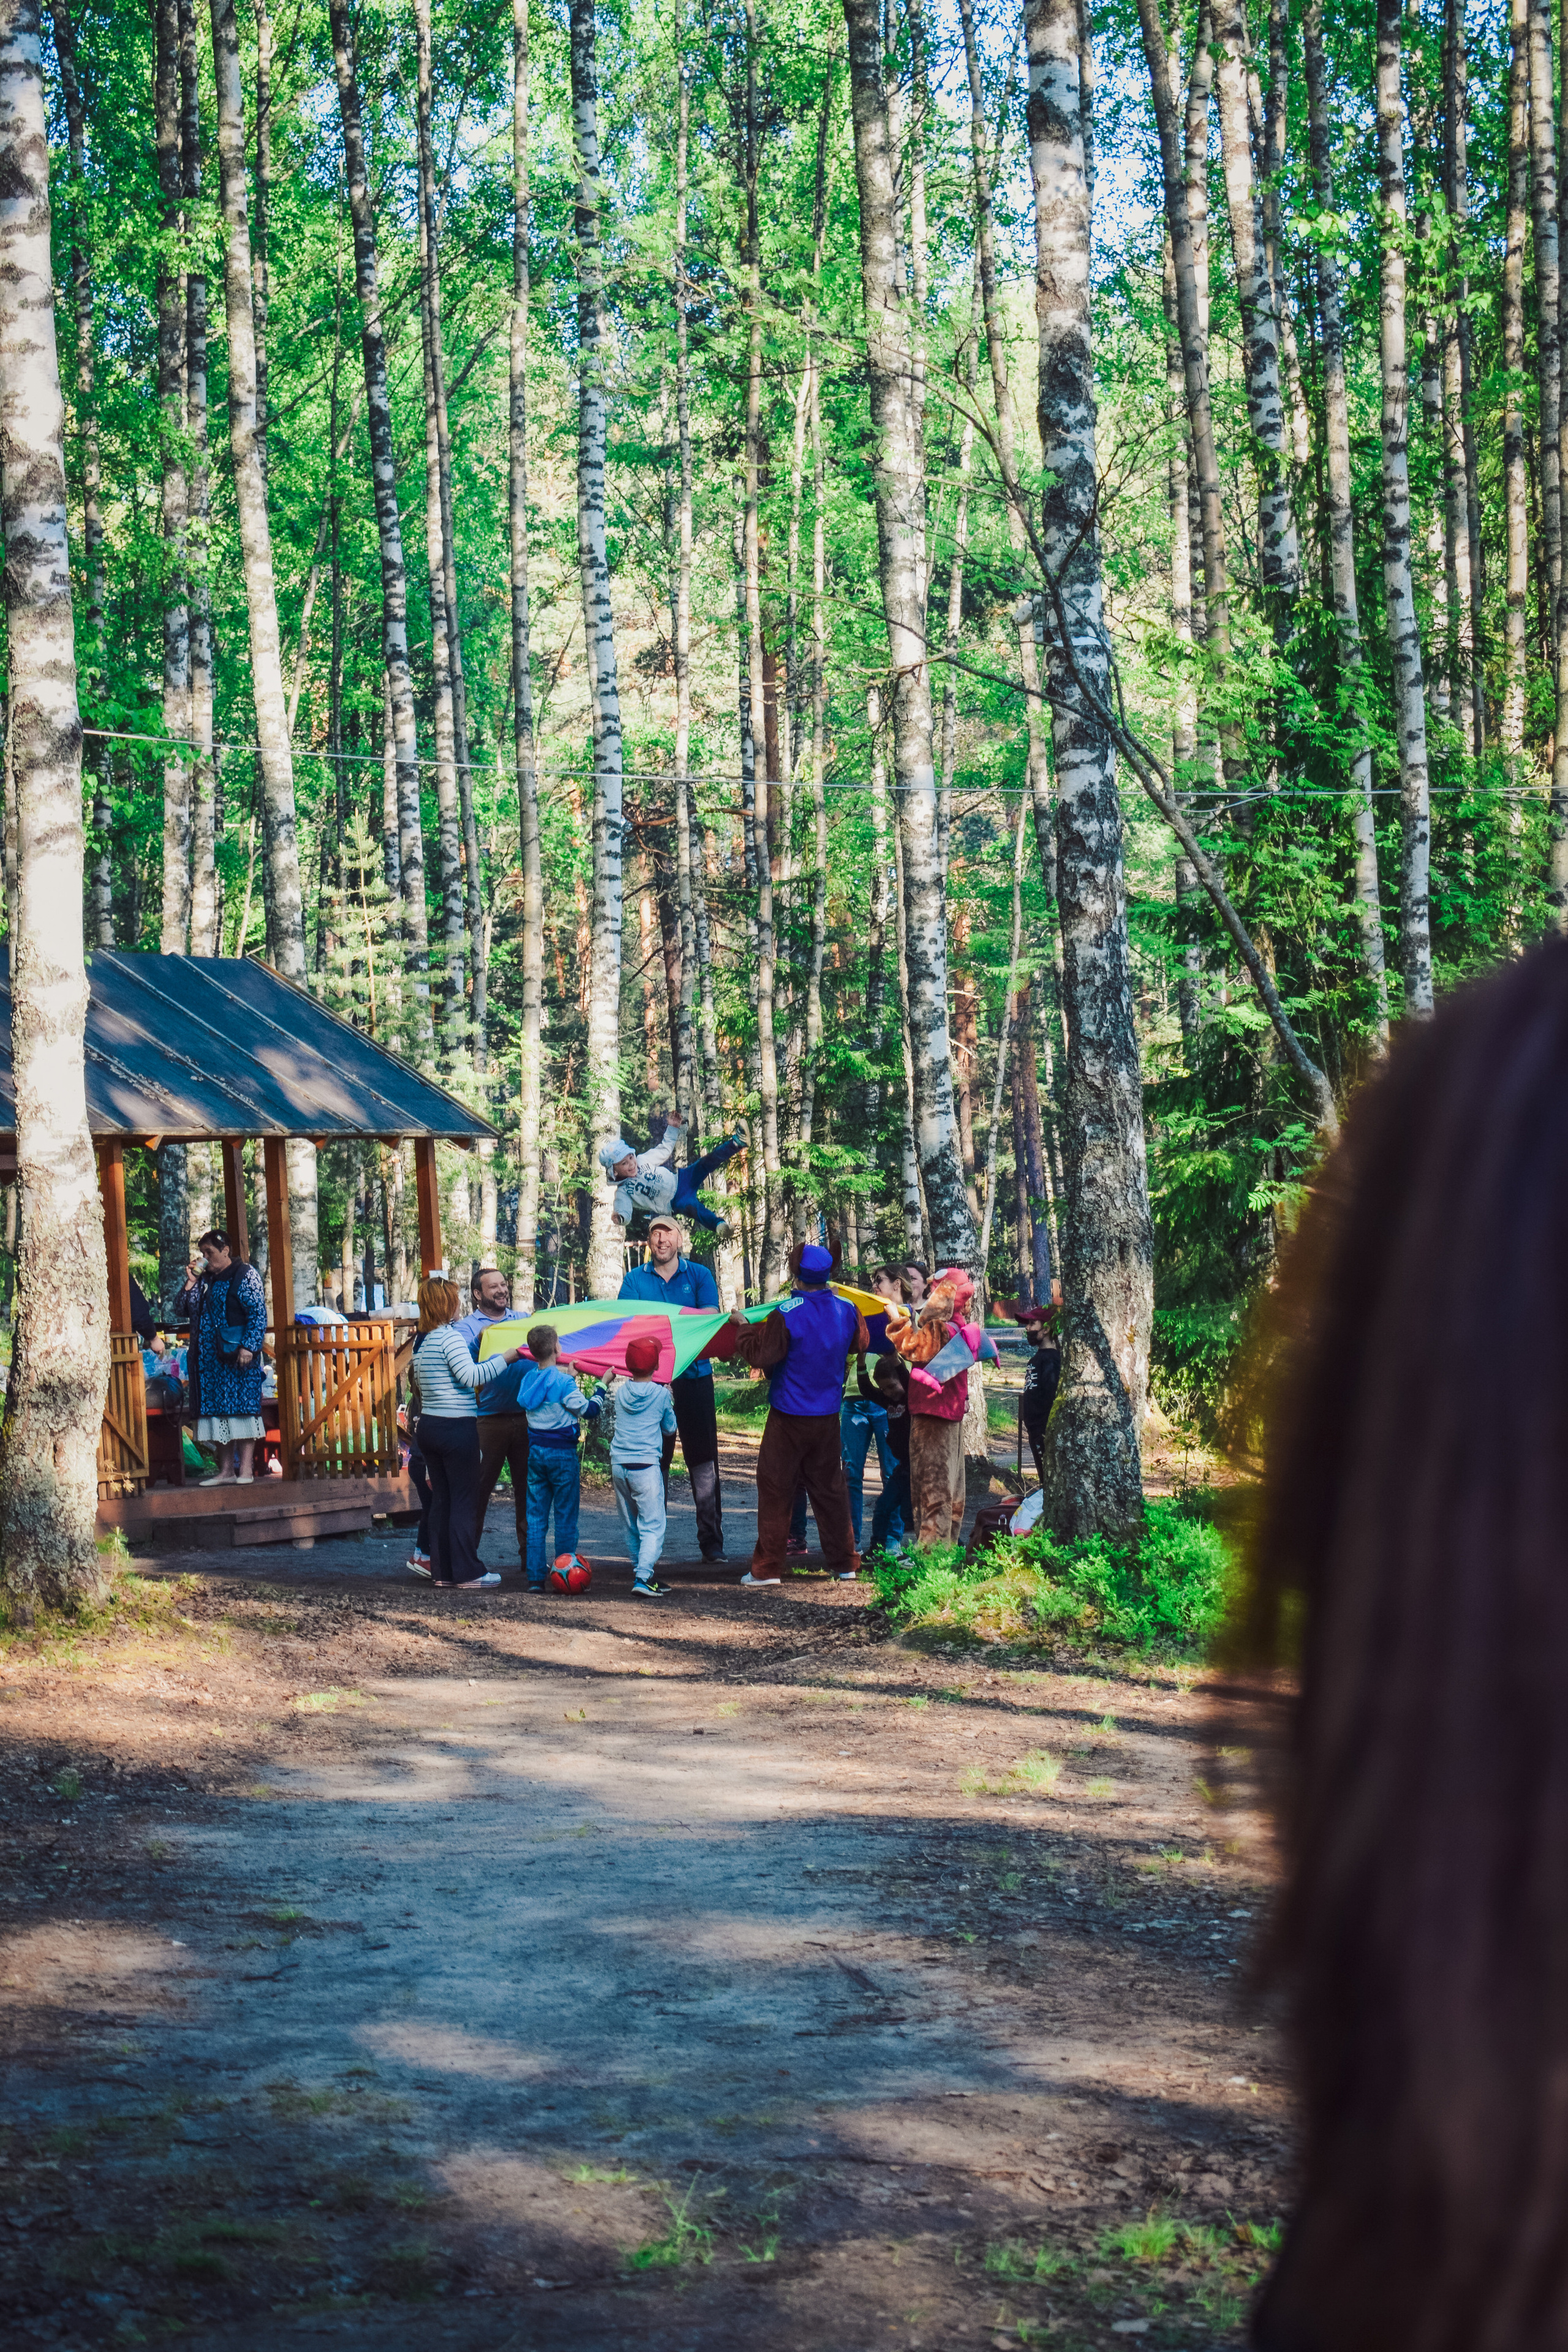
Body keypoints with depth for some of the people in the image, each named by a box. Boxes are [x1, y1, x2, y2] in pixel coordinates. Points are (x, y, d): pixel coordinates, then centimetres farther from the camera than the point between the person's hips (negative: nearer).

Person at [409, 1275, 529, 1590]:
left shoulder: (421, 1341, 12)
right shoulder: (449, 1337, -14)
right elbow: (472, 1376, -22)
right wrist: (506, 1358, -14)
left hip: (428, 1425, 8)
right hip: (457, 1427, -8)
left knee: (441, 1499, 11)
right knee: (465, 1501, -3)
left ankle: (442, 1571, 13)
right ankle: (468, 1572, -1)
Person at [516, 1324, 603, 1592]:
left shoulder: (528, 1378, 3)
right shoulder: (563, 1382, -15)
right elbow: (589, 1411, -10)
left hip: (535, 1450, 5)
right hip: (562, 1452, -5)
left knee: (535, 1516, 7)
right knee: (565, 1515, 2)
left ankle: (536, 1577, 5)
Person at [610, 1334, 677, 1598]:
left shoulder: (620, 1391, 8)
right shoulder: (661, 1394, -1)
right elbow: (670, 1429, 11)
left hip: (618, 1466, 4)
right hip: (646, 1466, -4)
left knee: (631, 1526, 15)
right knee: (653, 1526, -5)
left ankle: (641, 1572, 20)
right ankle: (643, 1578, -19)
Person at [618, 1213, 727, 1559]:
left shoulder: (698, 1275, 9)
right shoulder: (635, 1279, 10)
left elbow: (710, 1316, -5)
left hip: (694, 1376, 0)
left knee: (703, 1458, -2)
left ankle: (711, 1539, 0)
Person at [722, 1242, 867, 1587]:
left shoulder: (786, 1315, -19)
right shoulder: (847, 1310, -2)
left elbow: (760, 1355, -17)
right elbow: (862, 1342, 16)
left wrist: (743, 1327, 0)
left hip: (788, 1419, -5)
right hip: (828, 1416, 5)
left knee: (775, 1491, 3)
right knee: (829, 1489, 15)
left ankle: (767, 1568, 3)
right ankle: (845, 1564, 17)